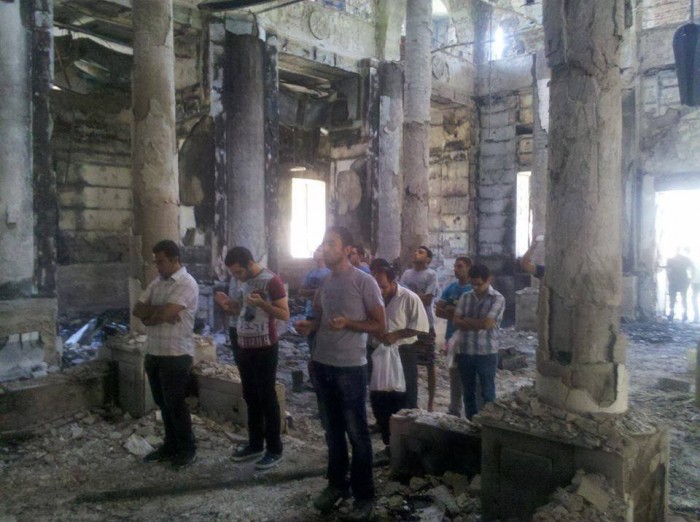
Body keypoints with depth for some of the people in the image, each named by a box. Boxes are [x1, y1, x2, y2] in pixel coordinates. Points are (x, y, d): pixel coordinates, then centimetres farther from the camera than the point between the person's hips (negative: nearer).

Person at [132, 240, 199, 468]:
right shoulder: (156, 282, 12)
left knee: (176, 404, 1)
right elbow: (137, 309, 5)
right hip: (154, 352, 8)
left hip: (176, 354, -8)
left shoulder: (187, 284, -14)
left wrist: (149, 315, -3)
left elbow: (165, 313, -23)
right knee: (163, 403, 16)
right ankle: (171, 445, 30)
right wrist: (160, 311, -12)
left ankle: (188, 449, 16)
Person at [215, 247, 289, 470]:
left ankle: (274, 450, 9)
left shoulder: (272, 281, -14)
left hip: (265, 349, -8)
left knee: (267, 398, -1)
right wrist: (232, 306, 0)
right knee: (250, 398, 14)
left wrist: (261, 303, -30)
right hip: (244, 347, 8)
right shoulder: (245, 282, 11)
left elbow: (284, 314, -16)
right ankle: (255, 444, 26)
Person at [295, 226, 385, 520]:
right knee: (332, 430, 19)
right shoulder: (325, 282, 7)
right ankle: (336, 484, 34)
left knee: (357, 433, 4)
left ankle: (364, 496, 18)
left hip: (350, 368, -6)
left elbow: (380, 326, -11)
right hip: (322, 365, 7)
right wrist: (309, 325, -1)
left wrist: (347, 323, -25)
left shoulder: (364, 282, -12)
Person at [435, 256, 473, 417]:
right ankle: (454, 409, 24)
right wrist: (458, 314, -11)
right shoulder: (450, 288, 8)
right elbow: (438, 311, 4)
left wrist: (452, 311, -9)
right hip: (452, 336, 5)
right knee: (454, 374, 13)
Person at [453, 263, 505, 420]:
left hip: (486, 353, -4)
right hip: (464, 351, 4)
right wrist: (478, 324, -15)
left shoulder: (498, 299, -8)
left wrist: (466, 320, -5)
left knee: (487, 393, 7)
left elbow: (487, 323, -18)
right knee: (468, 392, 14)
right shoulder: (465, 297, 6)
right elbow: (456, 321, -2)